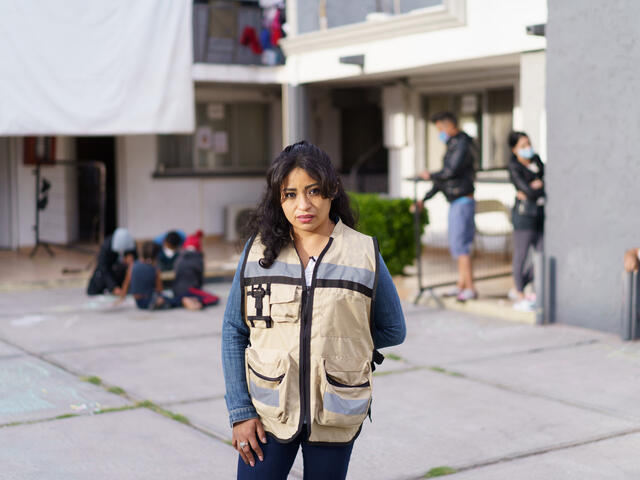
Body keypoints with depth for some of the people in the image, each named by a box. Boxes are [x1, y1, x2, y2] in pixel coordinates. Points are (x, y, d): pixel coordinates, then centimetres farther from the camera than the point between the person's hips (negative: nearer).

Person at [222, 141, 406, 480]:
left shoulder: (365, 255, -3)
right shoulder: (258, 251, 0)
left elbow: (392, 331, 6)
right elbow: (234, 331, 2)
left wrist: (337, 344, 2)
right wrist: (240, 411, -3)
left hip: (335, 416, 0)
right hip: (268, 412, 1)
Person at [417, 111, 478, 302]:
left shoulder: (462, 144, -12)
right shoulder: (452, 145, 18)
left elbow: (452, 171, -23)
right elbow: (443, 178, 21)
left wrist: (430, 175, -7)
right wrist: (424, 199, 20)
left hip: (463, 202, -10)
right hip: (455, 202, 10)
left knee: (460, 245, -12)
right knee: (456, 245, 12)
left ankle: (470, 288, -11)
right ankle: (461, 285, 18)